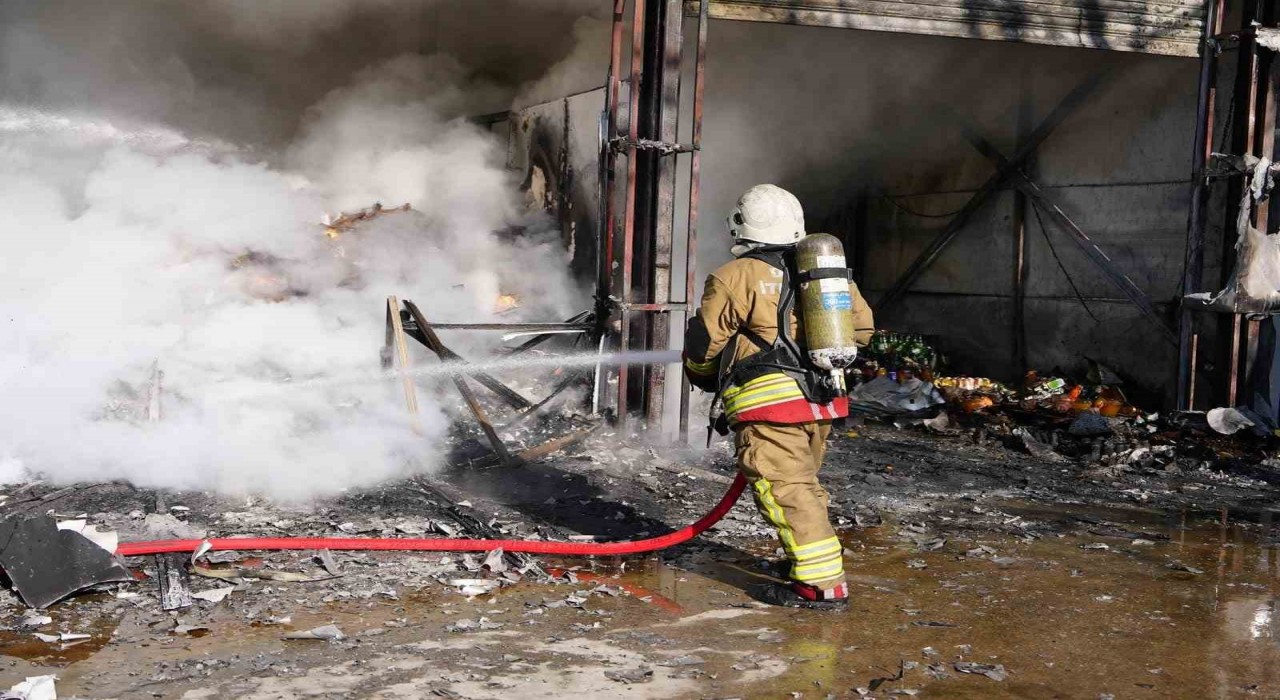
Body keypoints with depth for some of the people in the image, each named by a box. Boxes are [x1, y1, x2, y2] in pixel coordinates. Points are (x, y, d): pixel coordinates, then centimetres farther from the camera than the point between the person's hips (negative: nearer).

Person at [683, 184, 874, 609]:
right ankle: (811, 556, 37)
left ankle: (822, 583, -13)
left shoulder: (734, 278, -5)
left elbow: (702, 343, 0)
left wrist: (702, 376, 22)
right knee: (803, 482, 23)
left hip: (770, 402, -8)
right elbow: (861, 325, 19)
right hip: (822, 402, 8)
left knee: (781, 487, -8)